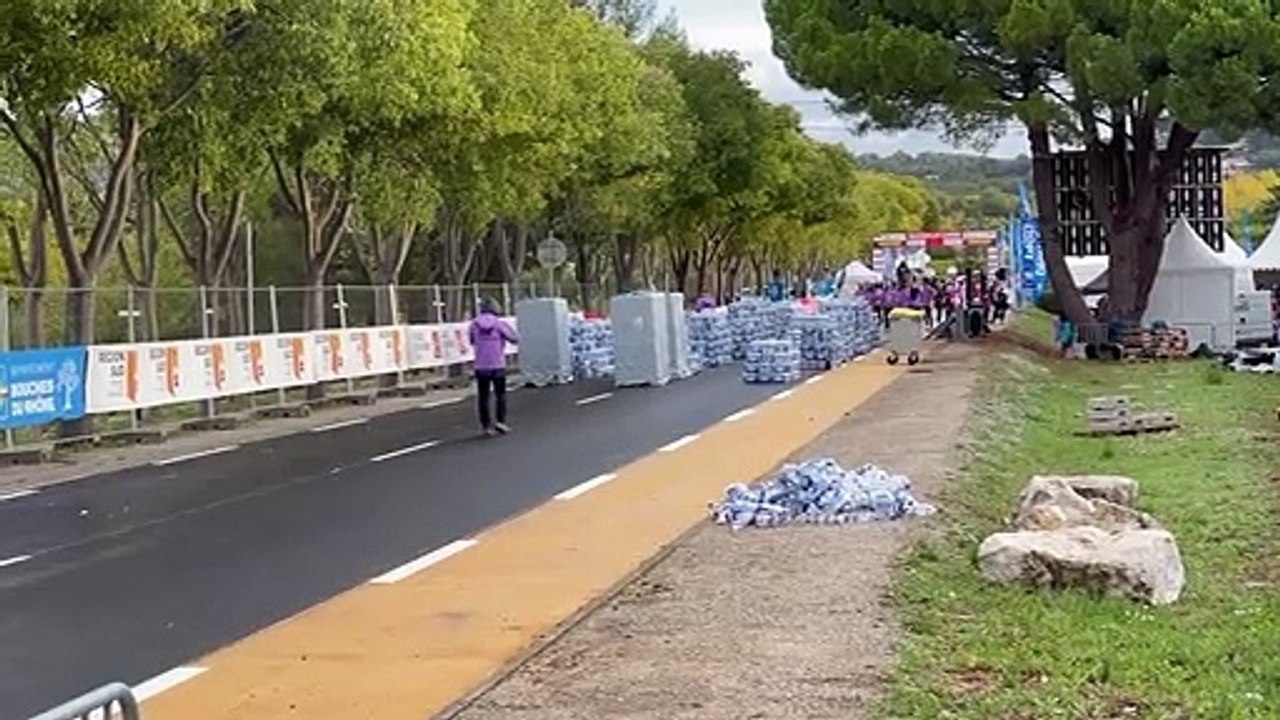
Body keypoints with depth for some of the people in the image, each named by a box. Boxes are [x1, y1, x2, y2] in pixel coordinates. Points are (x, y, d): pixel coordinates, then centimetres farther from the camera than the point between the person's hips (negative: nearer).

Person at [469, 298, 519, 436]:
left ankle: (486, 425, 10)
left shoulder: (475, 324, -2)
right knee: (500, 395, 10)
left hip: (481, 367, 2)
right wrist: (507, 327, 14)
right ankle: (500, 421, -3)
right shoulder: (499, 324, -7)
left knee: (483, 397, 9)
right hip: (498, 366, -2)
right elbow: (515, 339, 0)